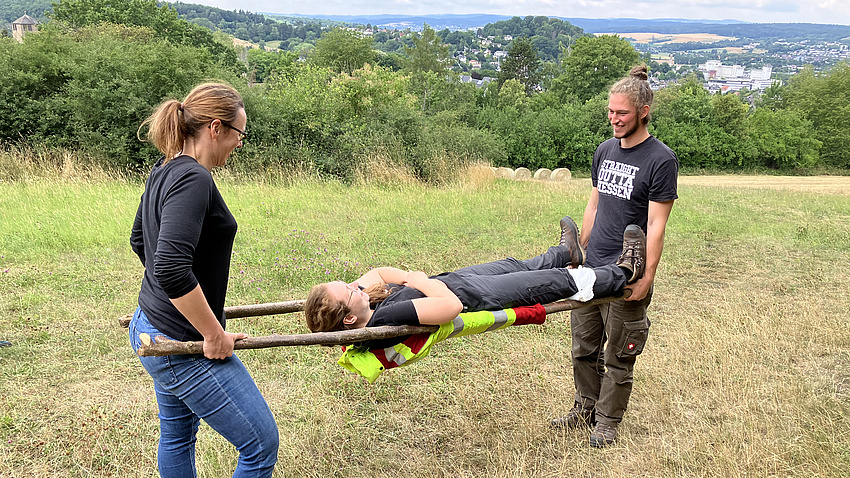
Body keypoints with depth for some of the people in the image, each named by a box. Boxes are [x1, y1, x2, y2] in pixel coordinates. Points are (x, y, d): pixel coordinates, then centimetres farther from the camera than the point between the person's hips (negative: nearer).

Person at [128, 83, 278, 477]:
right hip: (183, 344, -10)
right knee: (262, 444, -1)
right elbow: (172, 269, -33)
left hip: (151, 326, 11)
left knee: (177, 436, 25)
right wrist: (214, 335, -23)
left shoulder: (164, 171, 7)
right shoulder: (193, 179, -23)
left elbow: (139, 240, 21)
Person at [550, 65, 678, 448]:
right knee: (584, 347, 14)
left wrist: (647, 276, -17)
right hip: (589, 270, 6)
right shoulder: (604, 151, 11)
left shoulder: (661, 160, -9)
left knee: (618, 357, 6)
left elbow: (655, 224, -12)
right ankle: (585, 409, 32)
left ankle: (607, 423, 21)